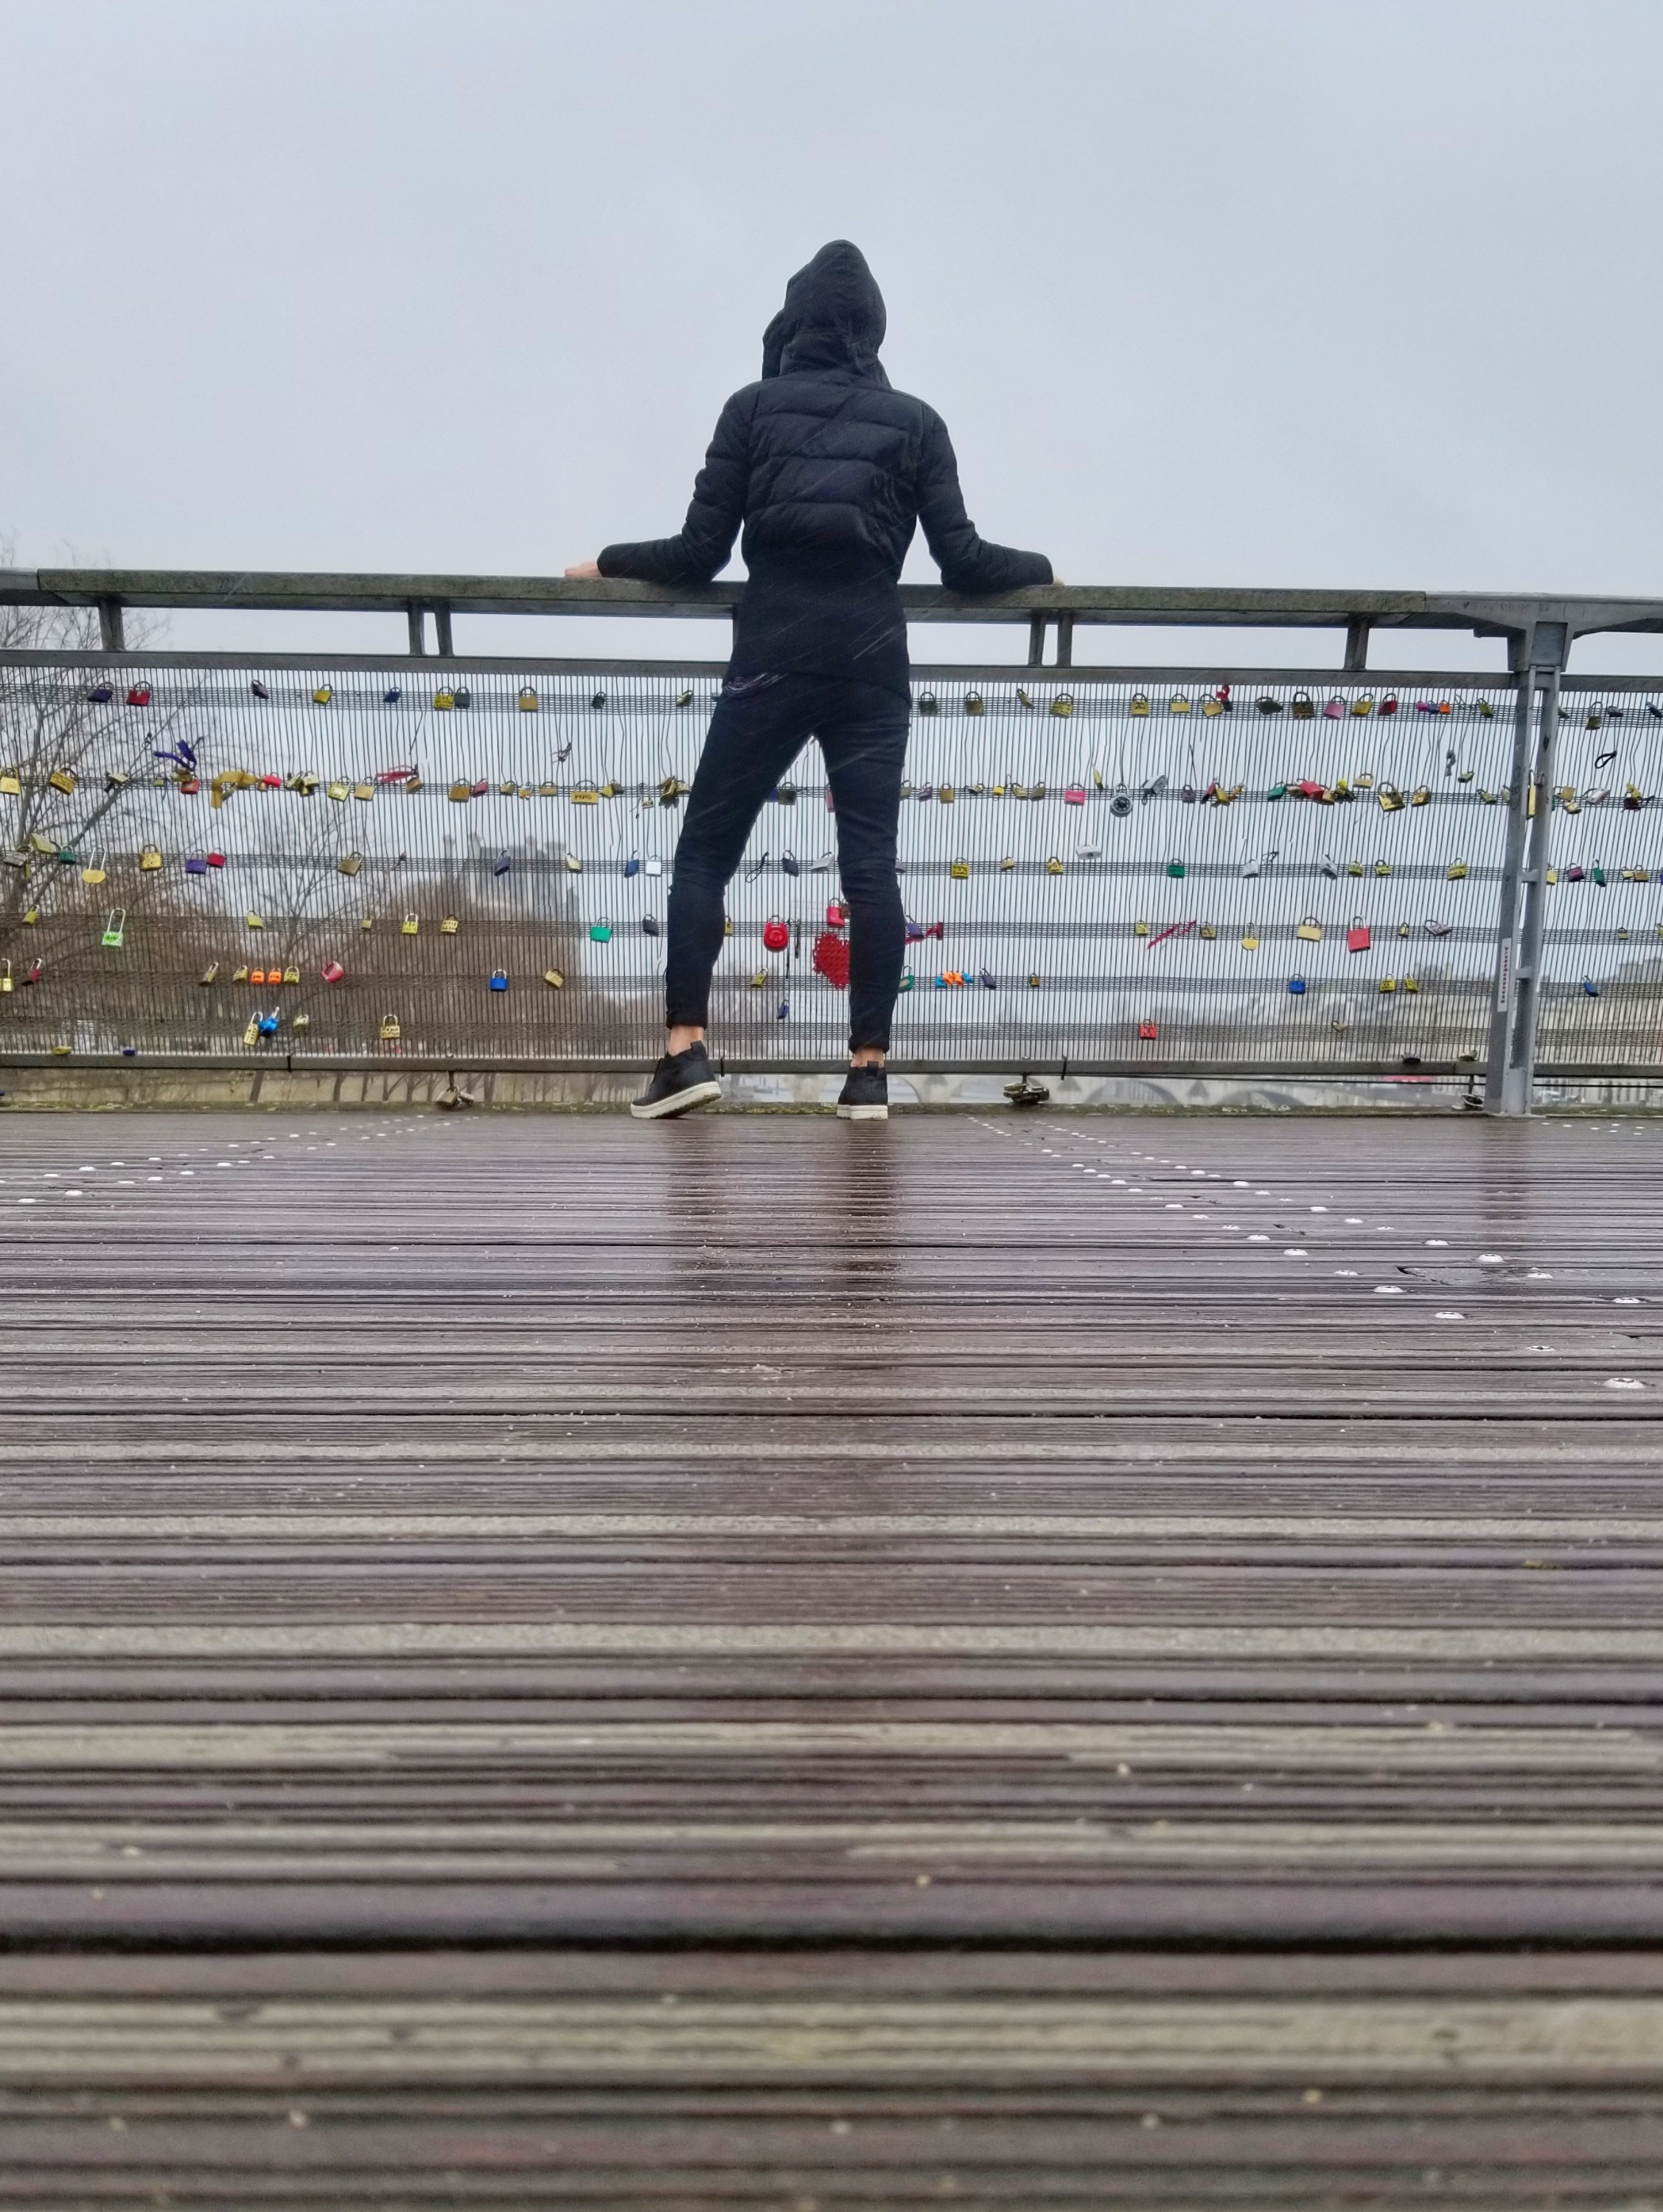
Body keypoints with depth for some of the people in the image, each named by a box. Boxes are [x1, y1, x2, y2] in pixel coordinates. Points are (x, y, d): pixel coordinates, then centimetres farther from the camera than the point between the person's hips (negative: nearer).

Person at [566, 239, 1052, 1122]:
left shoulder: (754, 407, 7)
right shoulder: (915, 421, 10)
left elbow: (701, 552, 2)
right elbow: (962, 560, 4)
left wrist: (607, 563, 18)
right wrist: (1042, 569, 23)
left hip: (773, 657, -1)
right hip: (871, 660, 2)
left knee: (704, 852, 6)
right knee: (870, 865, 1)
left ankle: (685, 1051, -2)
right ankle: (869, 1071, 1)